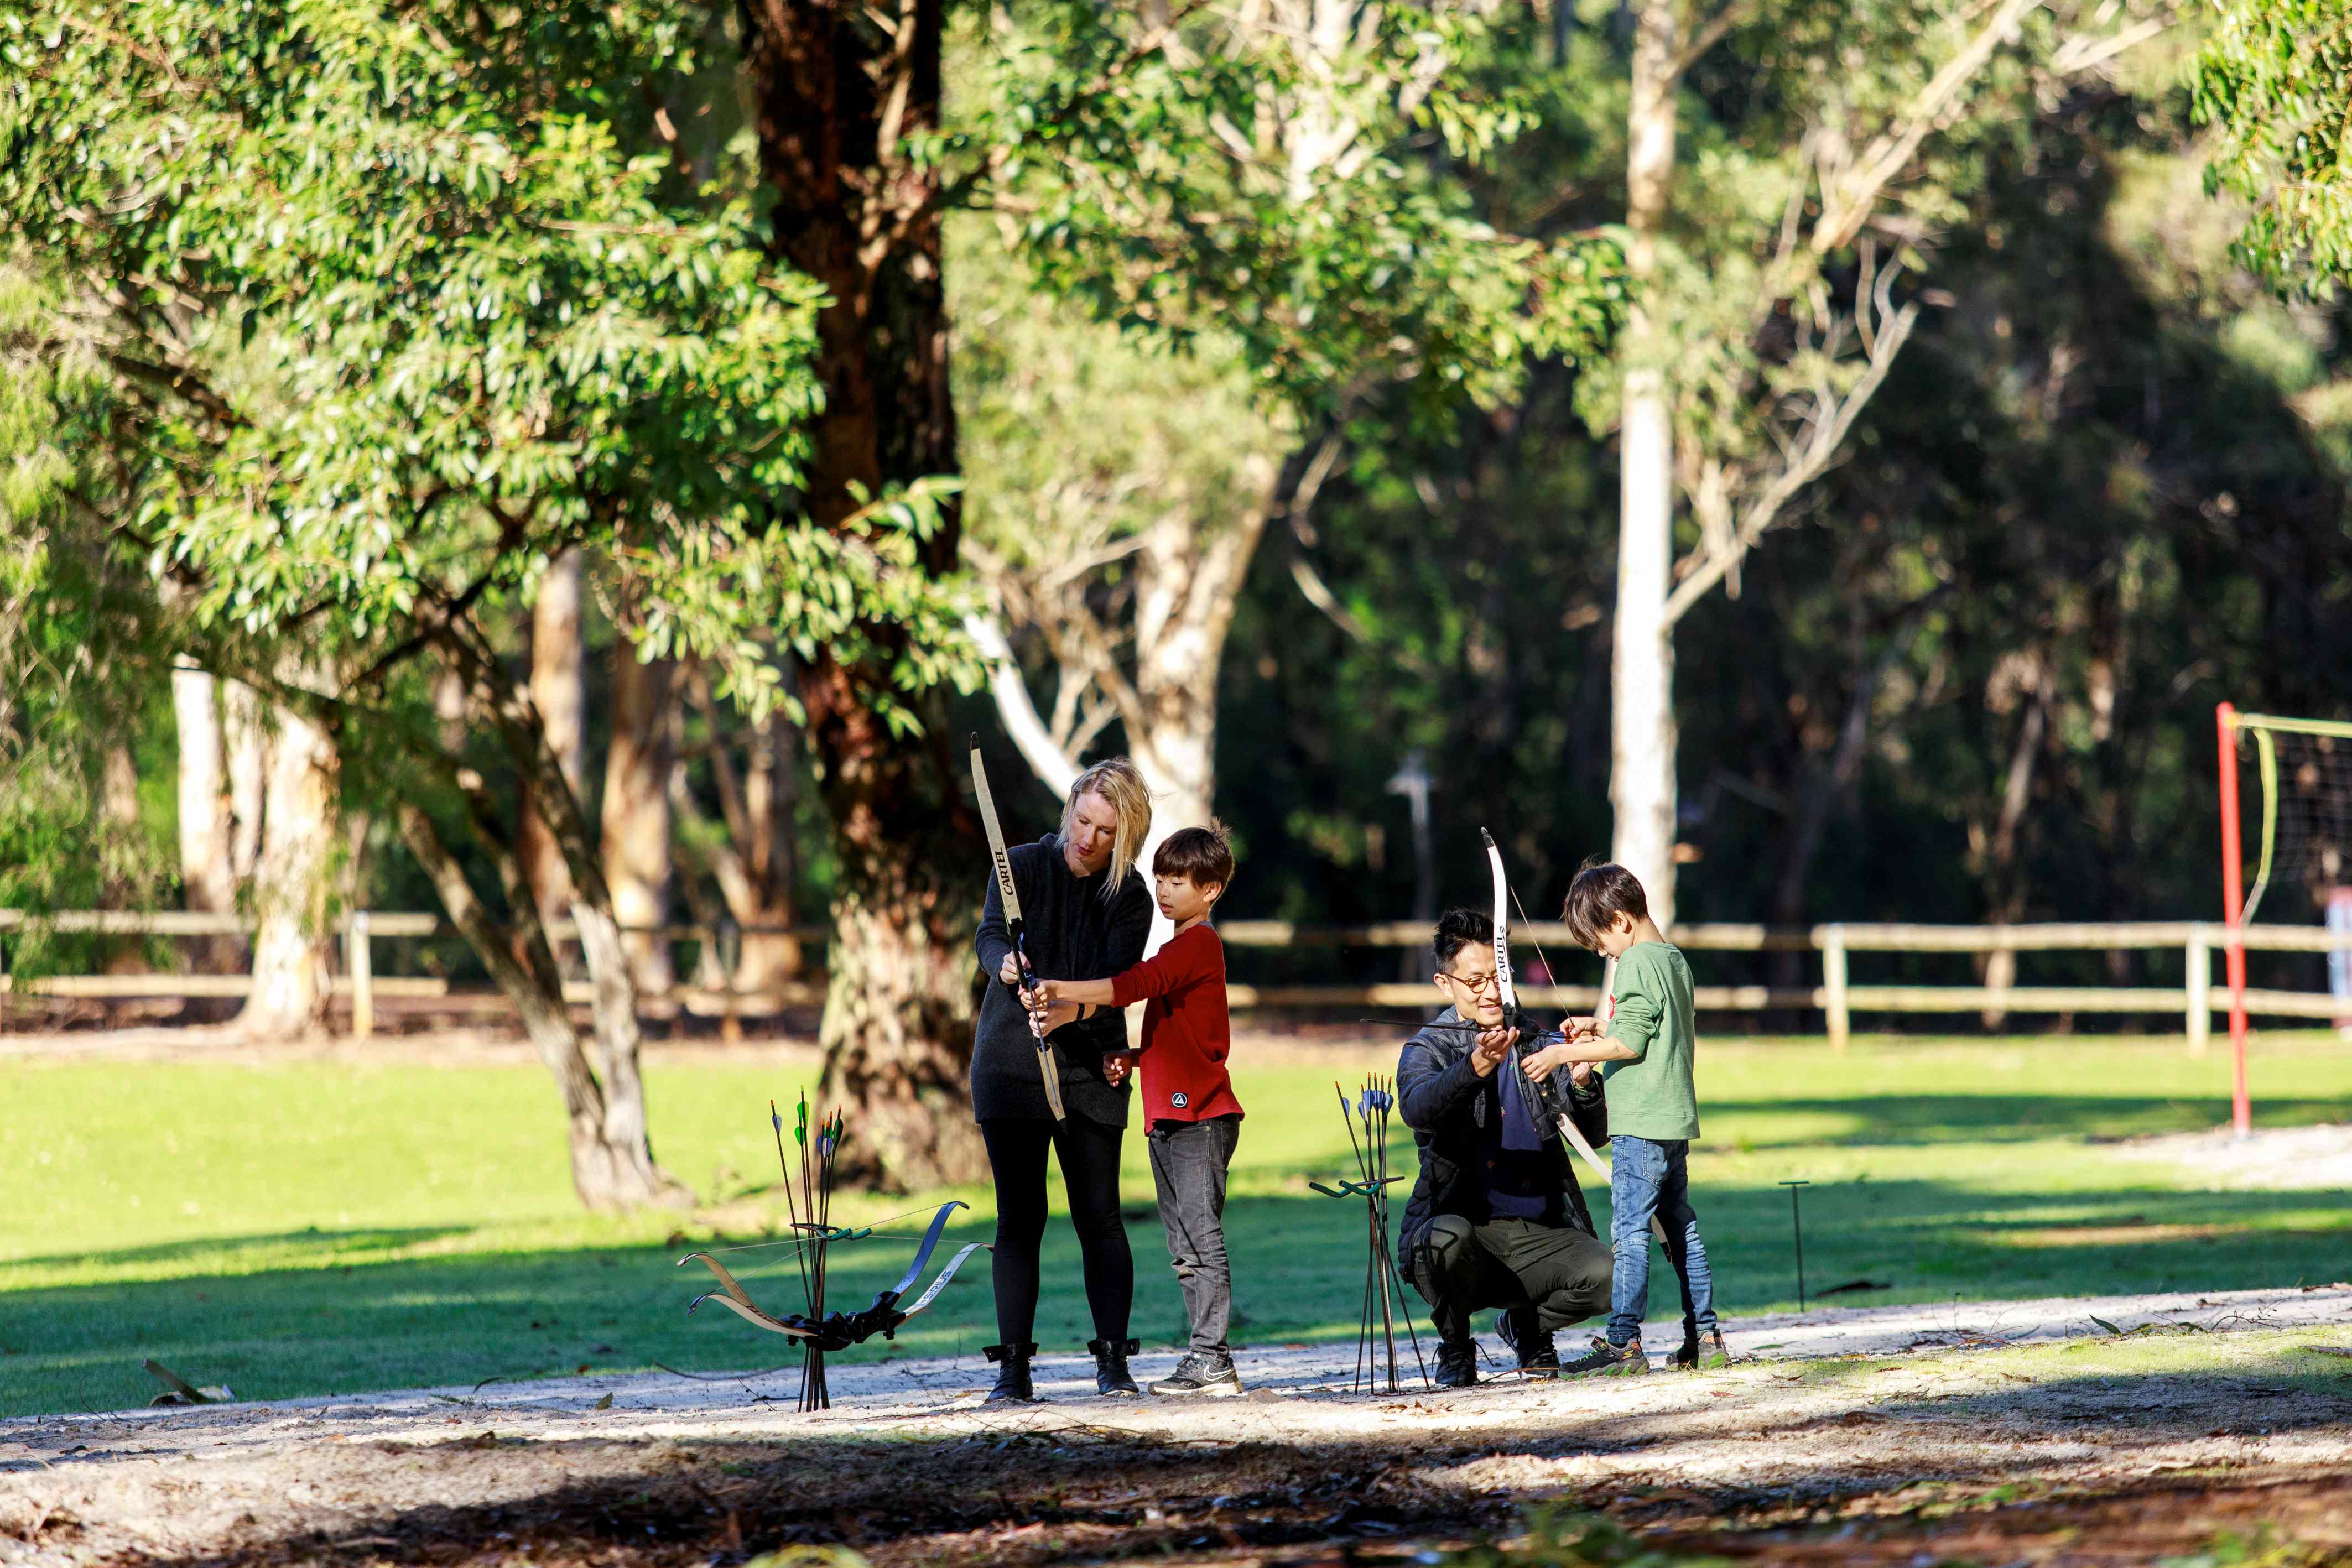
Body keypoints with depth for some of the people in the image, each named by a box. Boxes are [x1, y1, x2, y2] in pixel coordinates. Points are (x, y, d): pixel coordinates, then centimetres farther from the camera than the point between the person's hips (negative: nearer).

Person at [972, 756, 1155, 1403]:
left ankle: (1113, 1360, 2)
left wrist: (1073, 1009, -36)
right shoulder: (1023, 866, -2)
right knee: (1019, 1216, -2)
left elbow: (1117, 983, -15)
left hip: (1090, 1068, 0)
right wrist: (1007, 967, -39)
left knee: (1099, 1215, -4)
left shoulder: (1130, 899, -2)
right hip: (1011, 1060, 0)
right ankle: (1013, 1366, 0)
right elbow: (989, 937, -16)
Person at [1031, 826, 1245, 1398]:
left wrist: (1064, 992, -31)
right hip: (1168, 1115, 10)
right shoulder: (1181, 948, 22)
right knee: (1185, 1248, 10)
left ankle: (1211, 1360, -13)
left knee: (1202, 1237, -12)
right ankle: (1206, 1362, 12)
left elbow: (1134, 985, -24)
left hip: (1201, 1116, -10)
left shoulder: (1200, 944, -9)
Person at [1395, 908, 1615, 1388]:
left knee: (1604, 1275, -26)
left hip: (1539, 1235, 3)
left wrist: (1583, 1083, -16)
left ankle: (1527, 1326, 10)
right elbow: (1417, 1107, -21)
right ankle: (1455, 1349, -5)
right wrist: (1475, 1068, -40)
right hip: (1465, 1223, -3)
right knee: (1449, 1237, -38)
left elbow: (1592, 1133, 7)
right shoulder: (1427, 1050, 3)